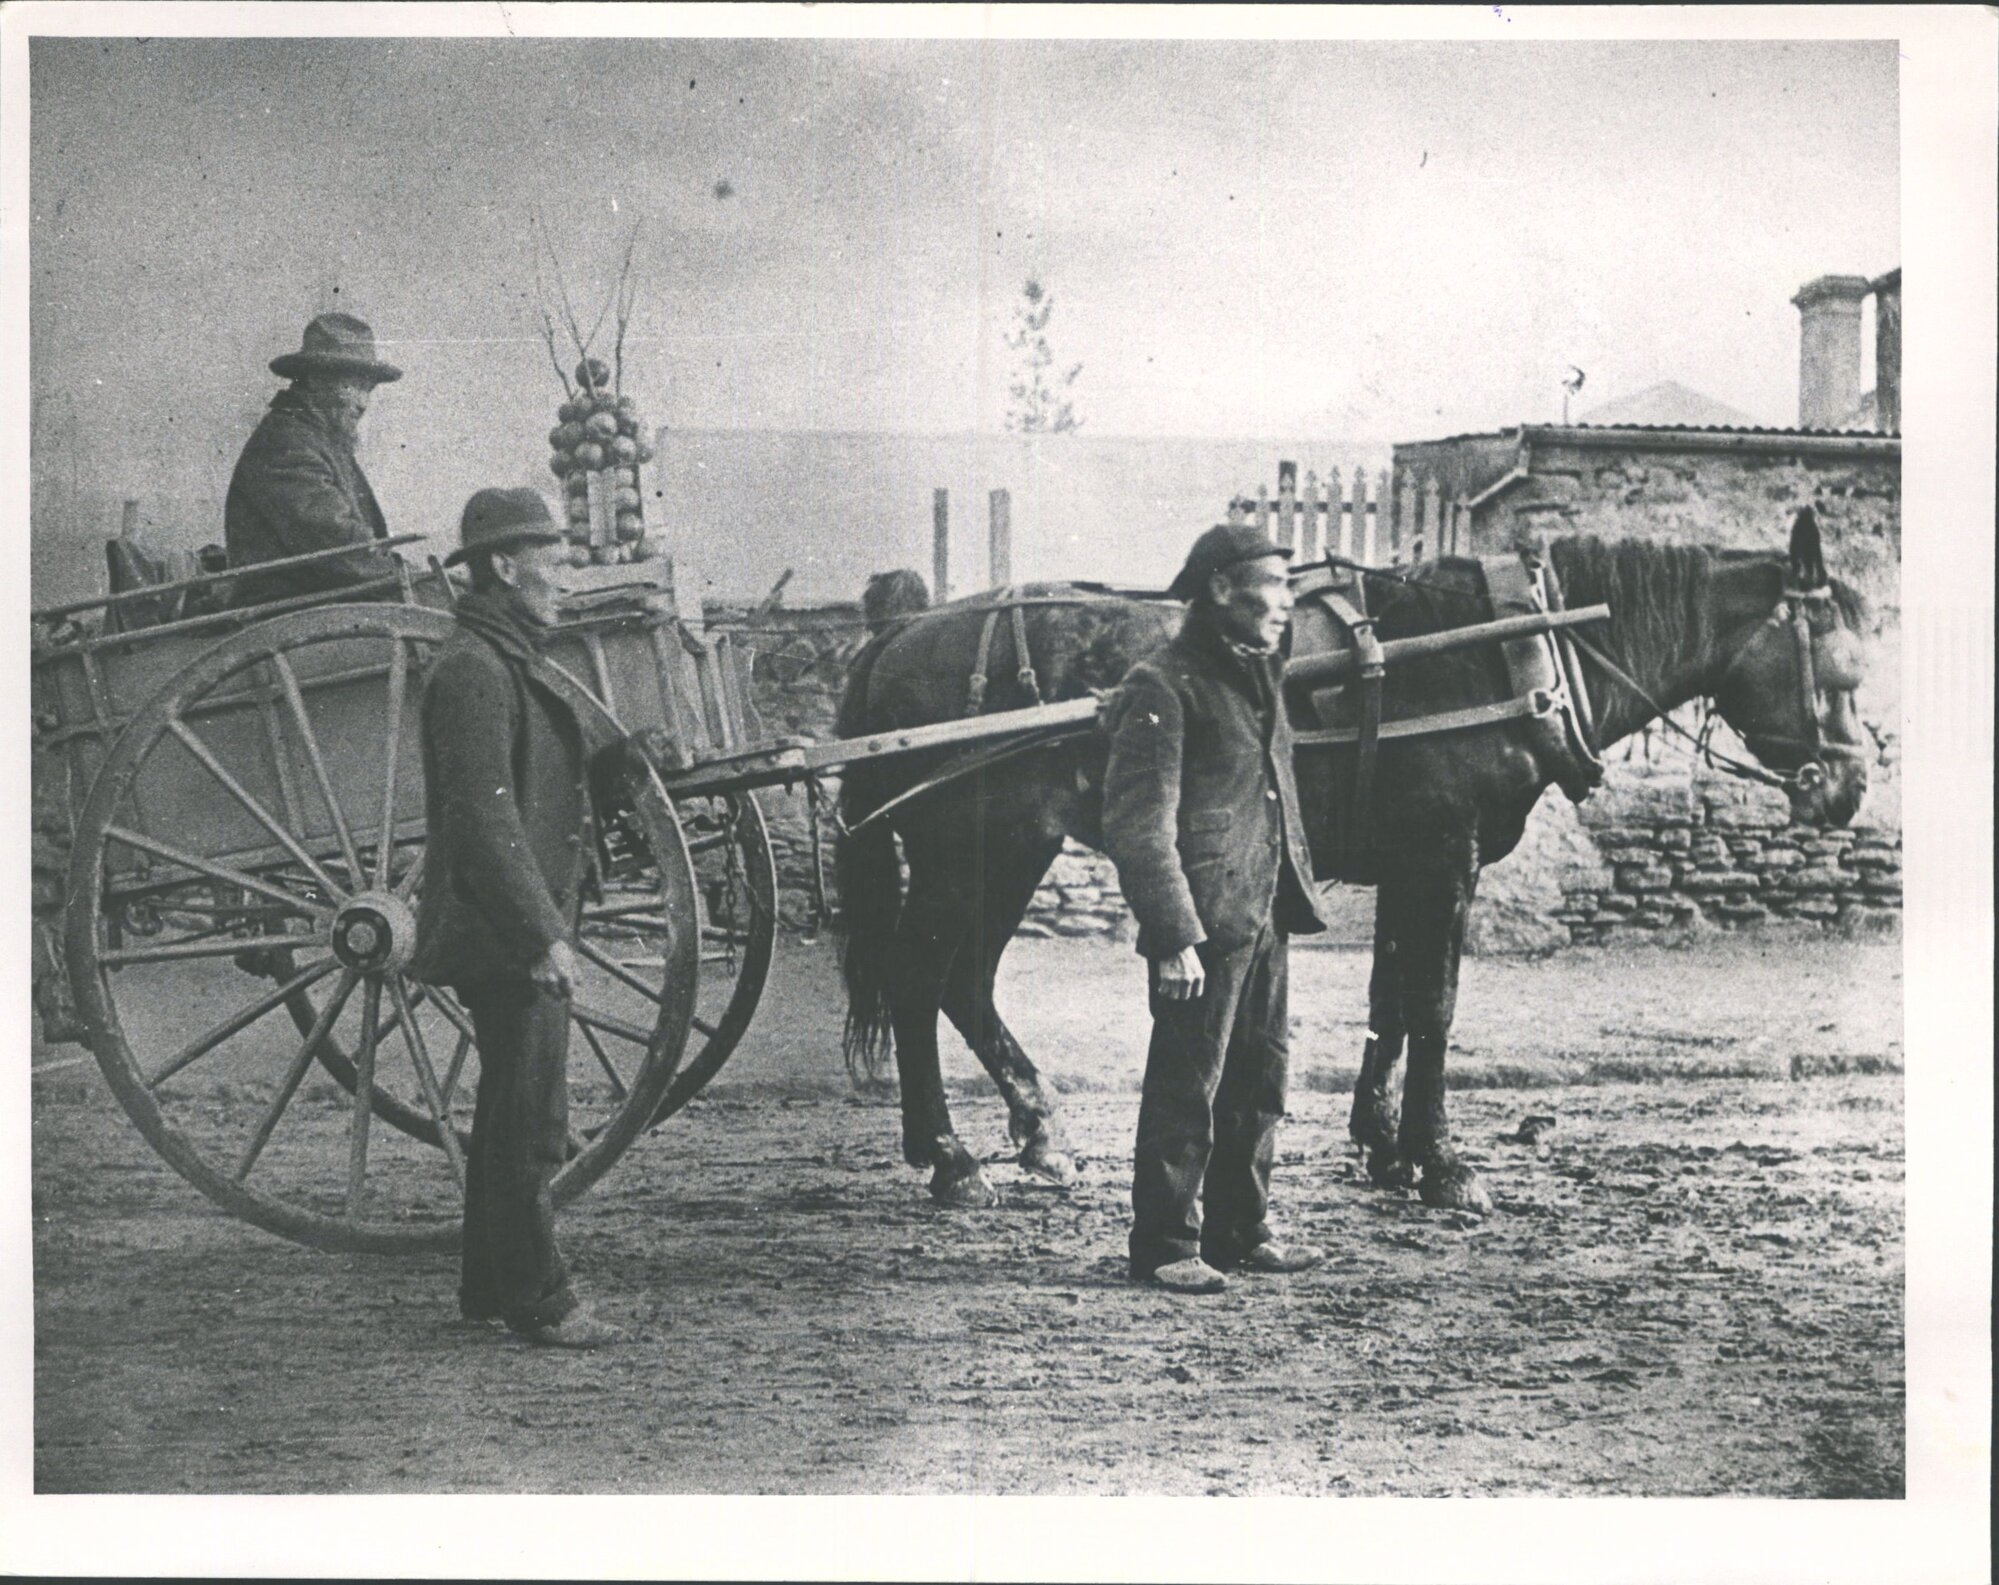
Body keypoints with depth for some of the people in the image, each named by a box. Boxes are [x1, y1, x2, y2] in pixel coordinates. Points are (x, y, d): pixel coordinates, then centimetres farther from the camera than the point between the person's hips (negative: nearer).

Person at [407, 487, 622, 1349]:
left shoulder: (504, 661, 18)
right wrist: (542, 934, -23)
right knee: (528, 1122, -5)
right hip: (507, 936, -11)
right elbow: (484, 818, -22)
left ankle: (492, 1286, 25)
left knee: (513, 1114, 16)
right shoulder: (474, 669, -15)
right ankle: (537, 1300, 3)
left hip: (519, 933, 11)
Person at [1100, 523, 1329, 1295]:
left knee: (1259, 1080, 16)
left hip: (1264, 918, 9)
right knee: (1186, 1086, -1)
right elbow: (1140, 827, -19)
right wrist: (1175, 935, -23)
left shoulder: (1257, 676, 15)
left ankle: (1239, 1229, 29)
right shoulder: (1162, 686, -14)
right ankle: (1163, 1245, 10)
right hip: (1206, 922, -9)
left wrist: (1296, 891, 17)